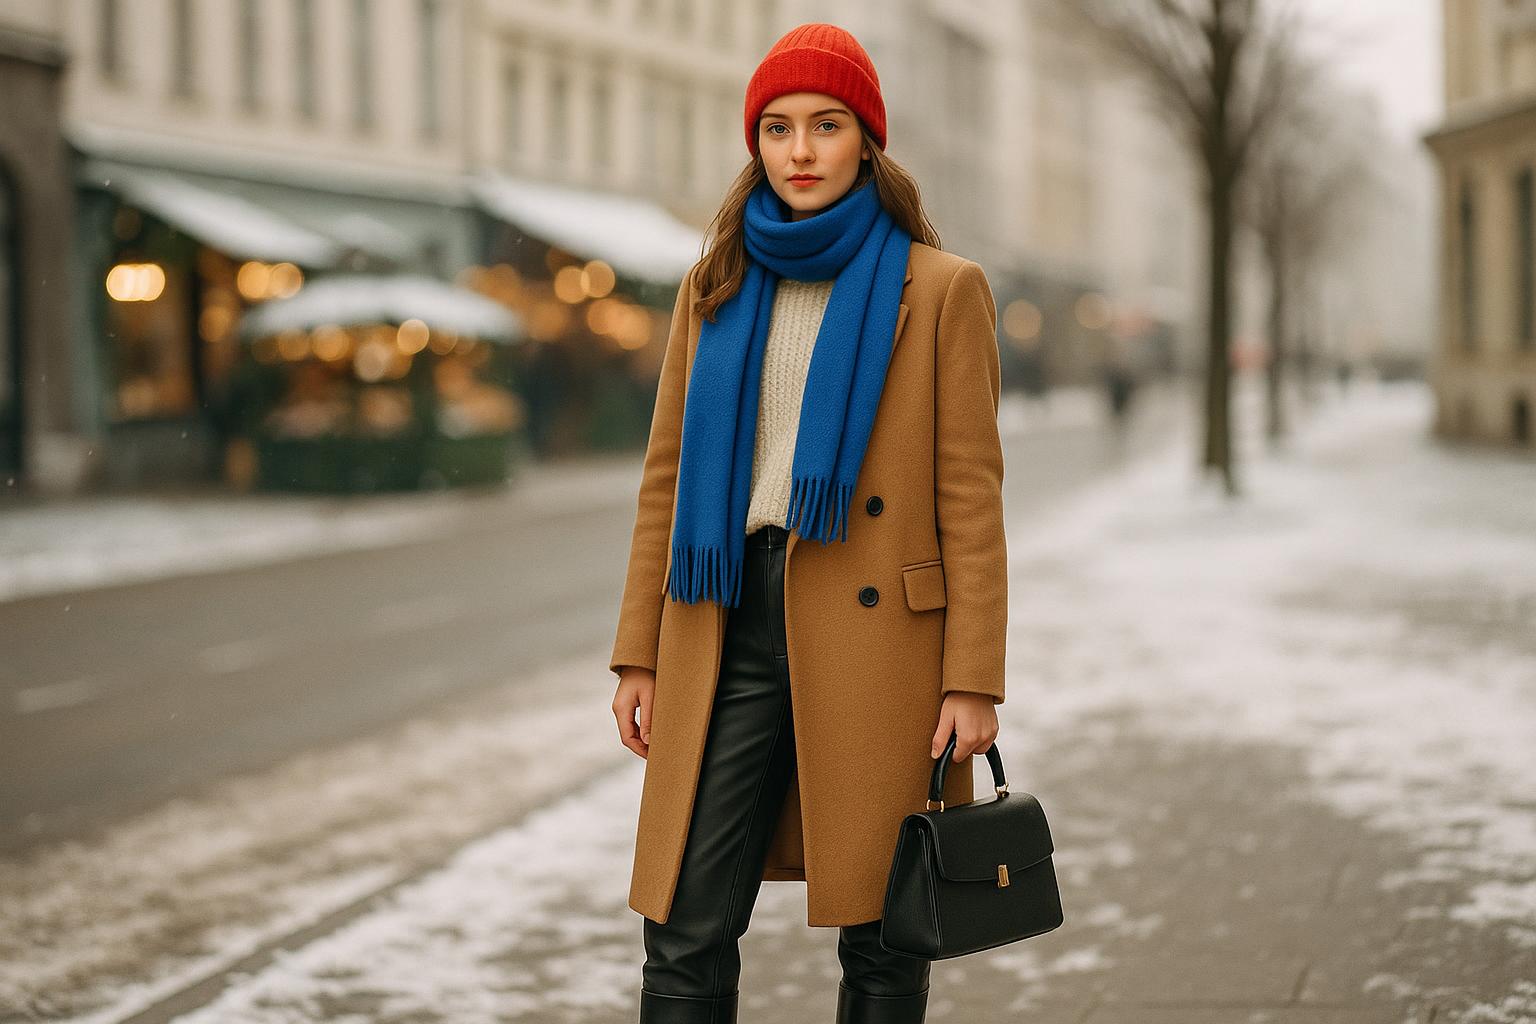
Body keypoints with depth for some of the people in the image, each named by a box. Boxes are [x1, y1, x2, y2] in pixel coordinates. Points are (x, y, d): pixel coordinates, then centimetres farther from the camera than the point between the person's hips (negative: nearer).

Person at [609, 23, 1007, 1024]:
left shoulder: (941, 288, 0)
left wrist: (973, 683, -8)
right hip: (729, 637, 3)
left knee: (879, 937, 5)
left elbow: (972, 494, -3)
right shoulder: (717, 288, 11)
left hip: (878, 643, -3)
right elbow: (669, 478, 13)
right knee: (688, 934, -1)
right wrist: (638, 658, 8)